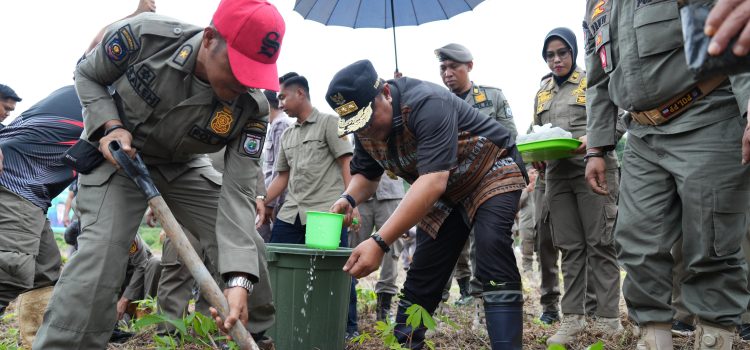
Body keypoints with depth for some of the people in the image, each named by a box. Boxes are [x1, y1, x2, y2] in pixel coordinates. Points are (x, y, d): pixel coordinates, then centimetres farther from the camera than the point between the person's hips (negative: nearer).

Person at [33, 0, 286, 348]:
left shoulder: (250, 108, -26)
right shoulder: (142, 35, -30)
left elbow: (237, 192, -27)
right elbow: (87, 75, -8)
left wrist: (239, 278, -38)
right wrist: (109, 126, -28)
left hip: (185, 167, 3)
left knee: (246, 247, -2)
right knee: (101, 250, -23)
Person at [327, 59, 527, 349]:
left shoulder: (426, 104, -36)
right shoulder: (365, 128, -11)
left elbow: (433, 181, -44)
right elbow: (365, 174, 3)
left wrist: (380, 242, -51)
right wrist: (349, 198, -23)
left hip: (491, 173, -6)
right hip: (444, 193, 7)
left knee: (492, 247, -28)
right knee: (421, 277, 2)